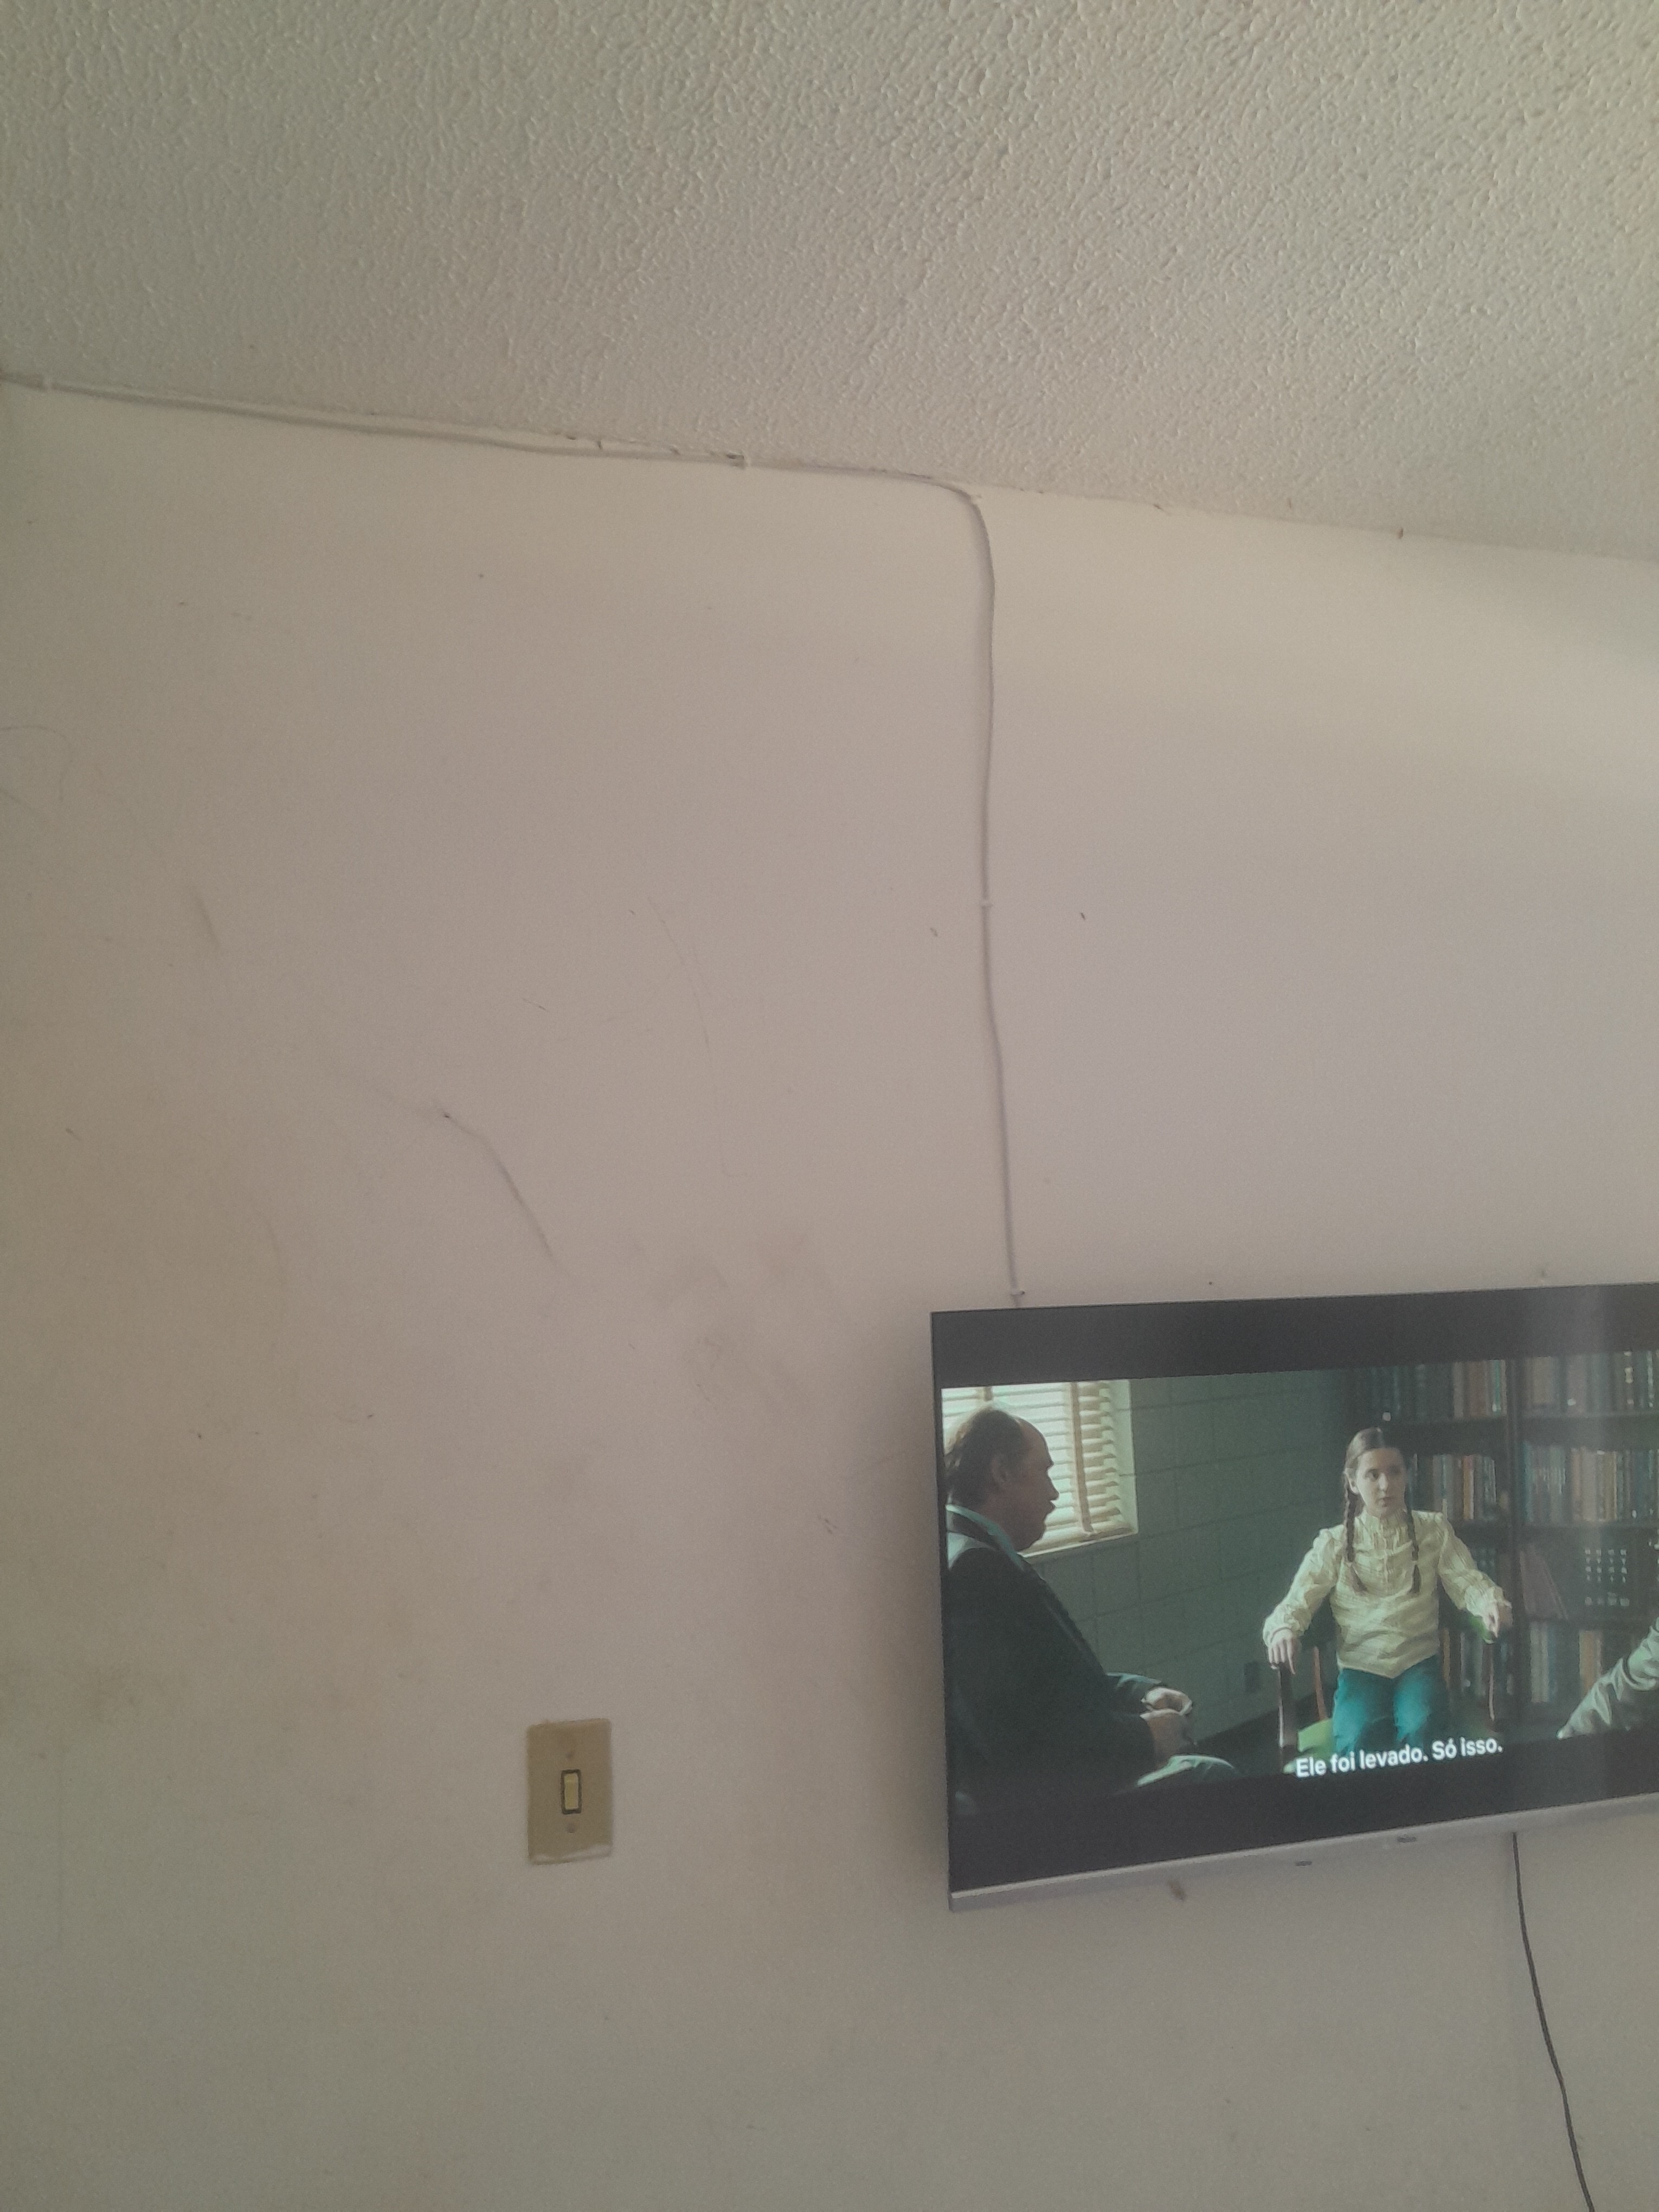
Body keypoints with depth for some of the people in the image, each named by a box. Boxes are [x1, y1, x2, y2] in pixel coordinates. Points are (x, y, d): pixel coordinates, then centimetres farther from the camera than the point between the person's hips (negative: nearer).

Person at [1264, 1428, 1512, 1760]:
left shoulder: (1434, 1530, 12)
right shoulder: (1334, 1544, 8)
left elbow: (1468, 1582, 4)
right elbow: (1296, 1604, 1)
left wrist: (1490, 1603, -21)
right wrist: (1283, 1630, -23)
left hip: (1419, 1661, 1)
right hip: (1360, 1667, -1)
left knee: (1422, 1730, -32)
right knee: (1358, 1739, -32)